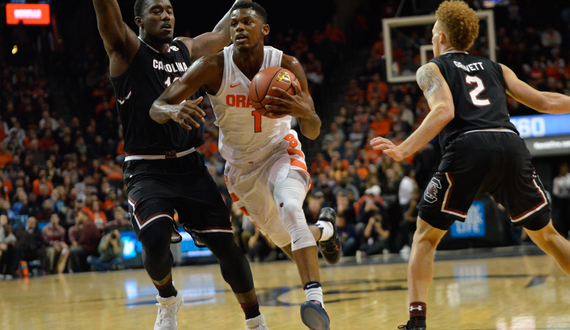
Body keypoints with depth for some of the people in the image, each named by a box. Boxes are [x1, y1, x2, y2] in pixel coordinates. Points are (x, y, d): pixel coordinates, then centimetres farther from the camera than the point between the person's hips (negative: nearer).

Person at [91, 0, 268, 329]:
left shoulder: (188, 50, 12)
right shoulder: (127, 50, -4)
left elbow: (223, 32, 26)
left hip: (191, 167, 5)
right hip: (147, 171, -4)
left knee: (228, 245, 1)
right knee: (156, 241, -27)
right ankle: (168, 299, 5)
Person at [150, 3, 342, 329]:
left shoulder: (287, 66, -21)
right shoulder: (214, 66, -22)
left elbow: (313, 132, -20)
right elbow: (157, 107, -26)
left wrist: (303, 112, -45)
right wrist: (174, 110, -51)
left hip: (280, 152, -2)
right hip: (241, 165, 2)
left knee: (290, 207, -34)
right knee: (286, 240, 11)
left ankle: (315, 299, -39)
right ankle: (324, 228, 48)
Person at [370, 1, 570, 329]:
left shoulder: (432, 69, 16)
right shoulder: (496, 68, 28)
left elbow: (444, 110, -4)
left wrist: (404, 150, -12)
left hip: (468, 147, -3)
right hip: (512, 143, 3)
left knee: (425, 237, 9)